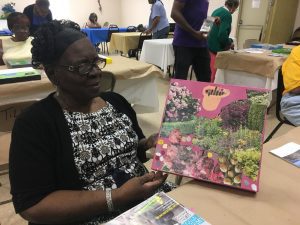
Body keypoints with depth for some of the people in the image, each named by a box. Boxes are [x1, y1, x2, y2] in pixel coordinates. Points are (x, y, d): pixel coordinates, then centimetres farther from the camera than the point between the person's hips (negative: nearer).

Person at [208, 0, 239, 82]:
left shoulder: (217, 10, 12)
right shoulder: (227, 15, -14)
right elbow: (222, 34, -23)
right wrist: (230, 43, -6)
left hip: (210, 45, 9)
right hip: (216, 48, -9)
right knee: (215, 74, -1)